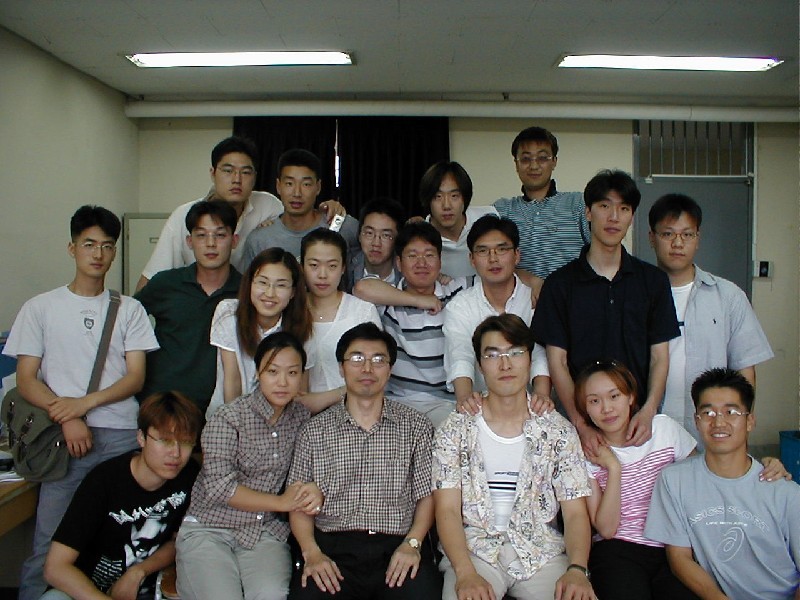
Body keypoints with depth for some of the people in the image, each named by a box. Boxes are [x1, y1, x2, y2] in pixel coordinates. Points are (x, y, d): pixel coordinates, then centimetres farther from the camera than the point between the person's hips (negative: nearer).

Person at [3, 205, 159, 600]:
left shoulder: (129, 310, 12)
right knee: (49, 545, -3)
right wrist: (66, 419, -11)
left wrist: (85, 402, -10)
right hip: (64, 438, 0)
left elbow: (136, 377, 5)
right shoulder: (40, 308, 10)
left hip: (122, 437, 1)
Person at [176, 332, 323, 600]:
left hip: (267, 532, 2)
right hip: (209, 529, -2)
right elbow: (219, 487, -15)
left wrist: (312, 494, -13)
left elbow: (303, 476, 11)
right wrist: (281, 502, -13)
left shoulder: (302, 418, 4)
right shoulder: (228, 418, -9)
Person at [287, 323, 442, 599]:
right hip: (333, 547, 0)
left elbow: (427, 495, 7)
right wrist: (312, 553, -7)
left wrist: (412, 543, -8)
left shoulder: (415, 426, 10)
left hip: (398, 547, 1)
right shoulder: (314, 431, 11)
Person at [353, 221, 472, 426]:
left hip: (446, 402, 1)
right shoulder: (389, 302, 0)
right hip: (397, 400, -1)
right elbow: (363, 288, -22)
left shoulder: (457, 292, 8)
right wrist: (418, 300, -15)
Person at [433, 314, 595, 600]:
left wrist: (577, 570, -16)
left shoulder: (559, 431, 4)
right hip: (474, 549, -2)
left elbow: (575, 512, 2)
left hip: (541, 552, 2)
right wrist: (465, 573, -21)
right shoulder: (454, 429, 1)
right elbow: (447, 510, -5)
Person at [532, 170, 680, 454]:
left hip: (638, 422, 2)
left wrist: (648, 412, -11)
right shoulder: (560, 283, 1)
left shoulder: (654, 280, 7)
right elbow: (557, 361, -3)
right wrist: (581, 424, -14)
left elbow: (660, 355, 5)